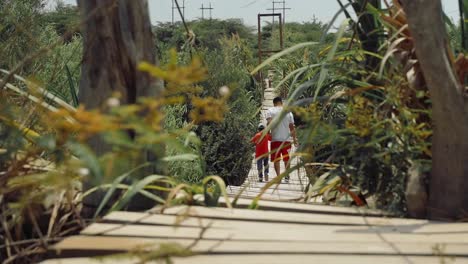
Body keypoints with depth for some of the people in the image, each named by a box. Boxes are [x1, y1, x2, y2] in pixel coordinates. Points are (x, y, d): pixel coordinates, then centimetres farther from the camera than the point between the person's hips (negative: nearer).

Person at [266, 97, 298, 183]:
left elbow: (269, 123, -16)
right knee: (286, 159, 14)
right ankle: (287, 177, 15)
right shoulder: (288, 112, 8)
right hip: (287, 139, 2)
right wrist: (294, 138, 15)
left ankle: (278, 176, -9)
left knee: (276, 159, 3)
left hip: (275, 139, -2)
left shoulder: (270, 111, 0)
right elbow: (292, 127, 8)